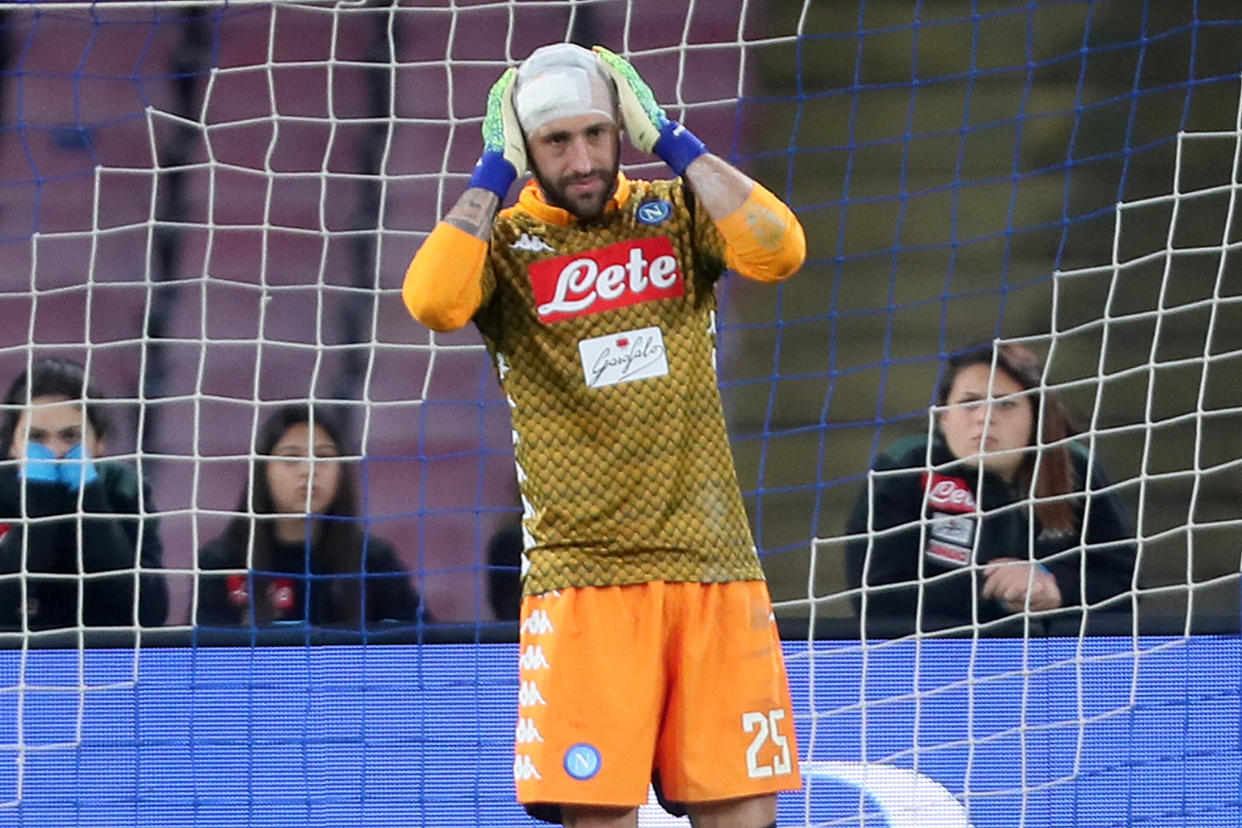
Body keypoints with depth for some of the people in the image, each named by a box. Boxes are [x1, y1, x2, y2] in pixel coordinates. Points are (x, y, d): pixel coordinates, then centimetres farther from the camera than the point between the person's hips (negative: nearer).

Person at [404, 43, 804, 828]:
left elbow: (779, 249, -9)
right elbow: (433, 301, -18)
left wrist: (672, 140, -3)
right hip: (581, 577, -2)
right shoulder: (504, 241, 4)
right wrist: (494, 172, -7)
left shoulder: (676, 212, 10)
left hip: (715, 567, 2)